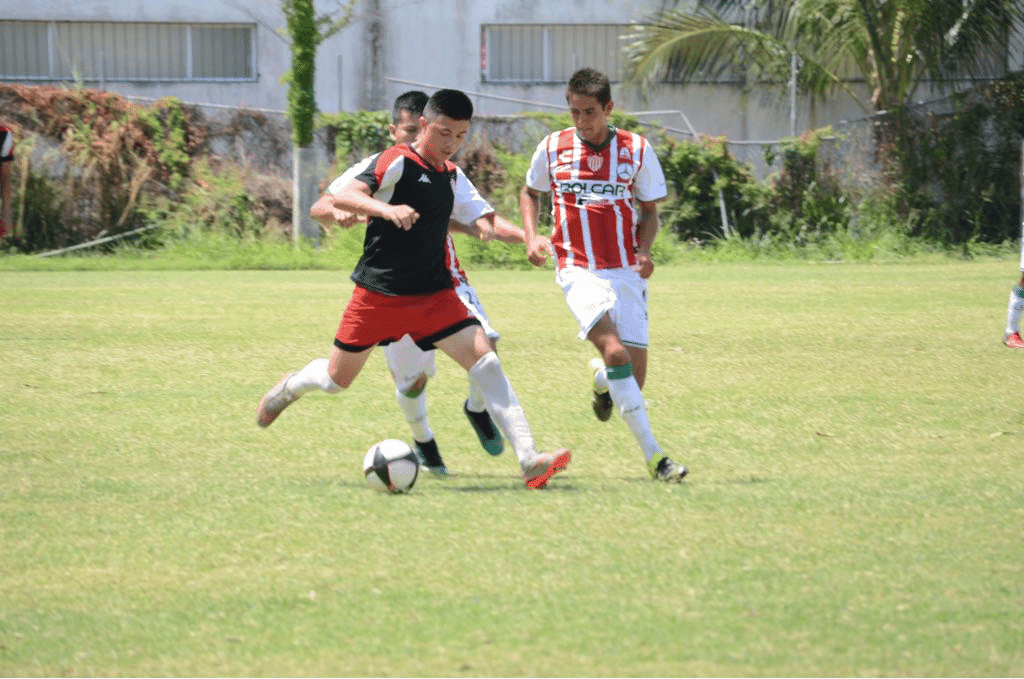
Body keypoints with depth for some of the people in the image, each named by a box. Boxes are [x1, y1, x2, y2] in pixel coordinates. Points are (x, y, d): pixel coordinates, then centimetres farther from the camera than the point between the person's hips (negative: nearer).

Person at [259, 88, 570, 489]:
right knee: (338, 378, 9)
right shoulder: (396, 162, -12)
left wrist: (481, 224, 11)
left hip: (433, 293, 5)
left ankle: (528, 459, -23)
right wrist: (386, 209, -41)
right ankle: (290, 387, 46)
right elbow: (343, 198, -24)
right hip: (379, 291, -5)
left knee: (483, 358, -15)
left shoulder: (450, 174, 10)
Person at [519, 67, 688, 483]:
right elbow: (530, 192, 20)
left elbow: (650, 211, 9)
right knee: (616, 352, -23)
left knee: (636, 366, -4)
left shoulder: (636, 150, 1)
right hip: (578, 271, -2)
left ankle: (603, 379, 37)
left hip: (625, 271, 2)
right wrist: (531, 236, 2)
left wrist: (644, 251, -10)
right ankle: (652, 455, -21)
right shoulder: (552, 148, 2)